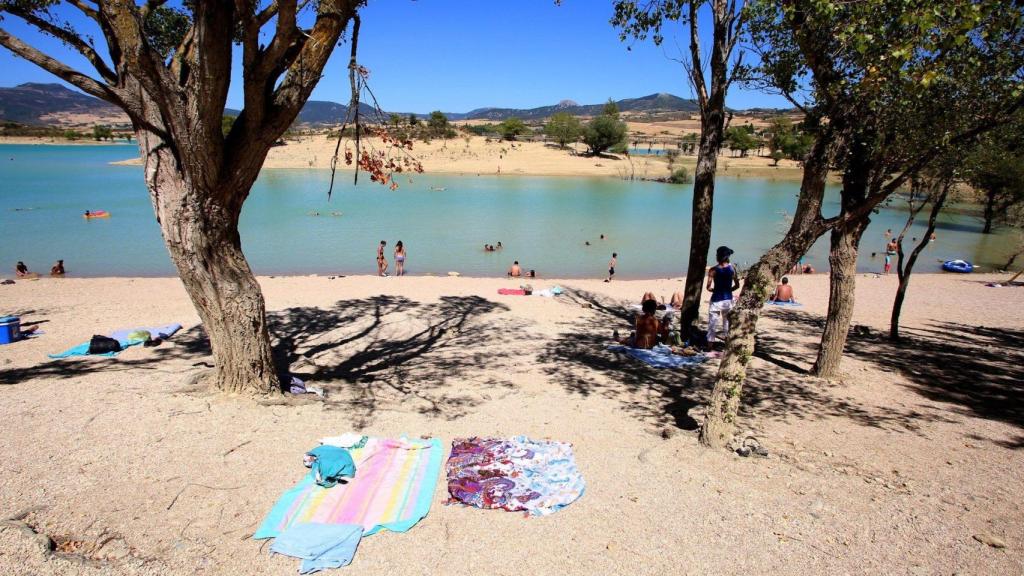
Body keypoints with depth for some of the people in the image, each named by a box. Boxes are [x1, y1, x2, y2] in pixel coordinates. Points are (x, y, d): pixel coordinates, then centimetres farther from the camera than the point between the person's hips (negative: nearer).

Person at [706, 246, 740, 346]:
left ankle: (710, 344, 8)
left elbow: (709, 288, -13)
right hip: (728, 299, 3)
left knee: (712, 323, 6)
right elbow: (737, 285, 1)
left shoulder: (713, 270, -12)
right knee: (727, 323, 15)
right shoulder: (732, 268, -3)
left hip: (716, 300, -3)